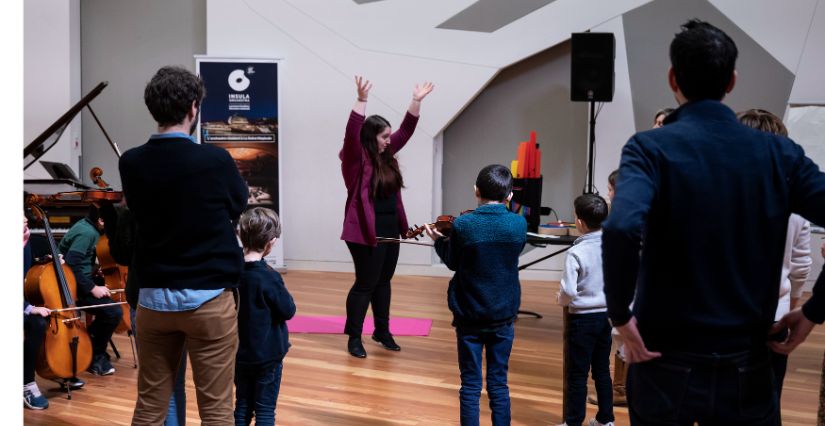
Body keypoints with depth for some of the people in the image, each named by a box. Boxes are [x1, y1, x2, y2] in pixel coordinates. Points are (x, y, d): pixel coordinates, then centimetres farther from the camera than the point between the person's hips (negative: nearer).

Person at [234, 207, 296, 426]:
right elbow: (288, 311, -12)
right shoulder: (269, 277, -20)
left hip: (239, 353, 5)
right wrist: (284, 293, 4)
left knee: (242, 407, 15)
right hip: (268, 354, -5)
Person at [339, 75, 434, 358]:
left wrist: (417, 101, 7)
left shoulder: (386, 155, 9)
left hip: (390, 229, 8)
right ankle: (354, 338, 11)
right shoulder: (356, 159, -12)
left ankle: (382, 332, 27)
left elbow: (406, 130, 14)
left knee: (383, 281, 16)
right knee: (366, 284, -1)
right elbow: (352, 134, -29)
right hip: (365, 232, -8)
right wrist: (362, 101, -38)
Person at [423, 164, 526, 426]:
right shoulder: (519, 224, -8)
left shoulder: (462, 225, -15)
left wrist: (438, 241, 18)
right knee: (499, 383, 13)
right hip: (503, 316, 2)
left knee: (470, 385, 8)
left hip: (469, 316, -2)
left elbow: (452, 262, 0)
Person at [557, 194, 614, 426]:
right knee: (602, 370, 16)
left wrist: (561, 300, -1)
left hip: (582, 318, -5)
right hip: (606, 315, 5)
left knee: (577, 373, 4)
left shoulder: (576, 253, -18)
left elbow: (568, 291, -21)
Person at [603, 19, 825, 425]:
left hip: (666, 366, -2)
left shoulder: (652, 147, -10)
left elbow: (622, 227, -29)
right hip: (747, 369, 2)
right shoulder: (779, 153, 0)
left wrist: (620, 313, -16)